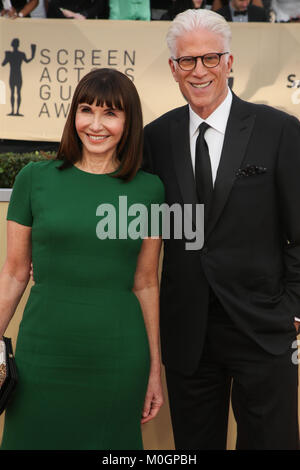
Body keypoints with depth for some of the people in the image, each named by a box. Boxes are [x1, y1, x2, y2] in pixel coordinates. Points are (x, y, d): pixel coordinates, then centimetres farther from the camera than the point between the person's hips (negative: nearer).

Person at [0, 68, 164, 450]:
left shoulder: (148, 189, 1)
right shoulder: (35, 178, -2)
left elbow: (145, 283, 6)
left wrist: (154, 369, 7)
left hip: (118, 358, 1)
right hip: (44, 354, 0)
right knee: (33, 439, 10)